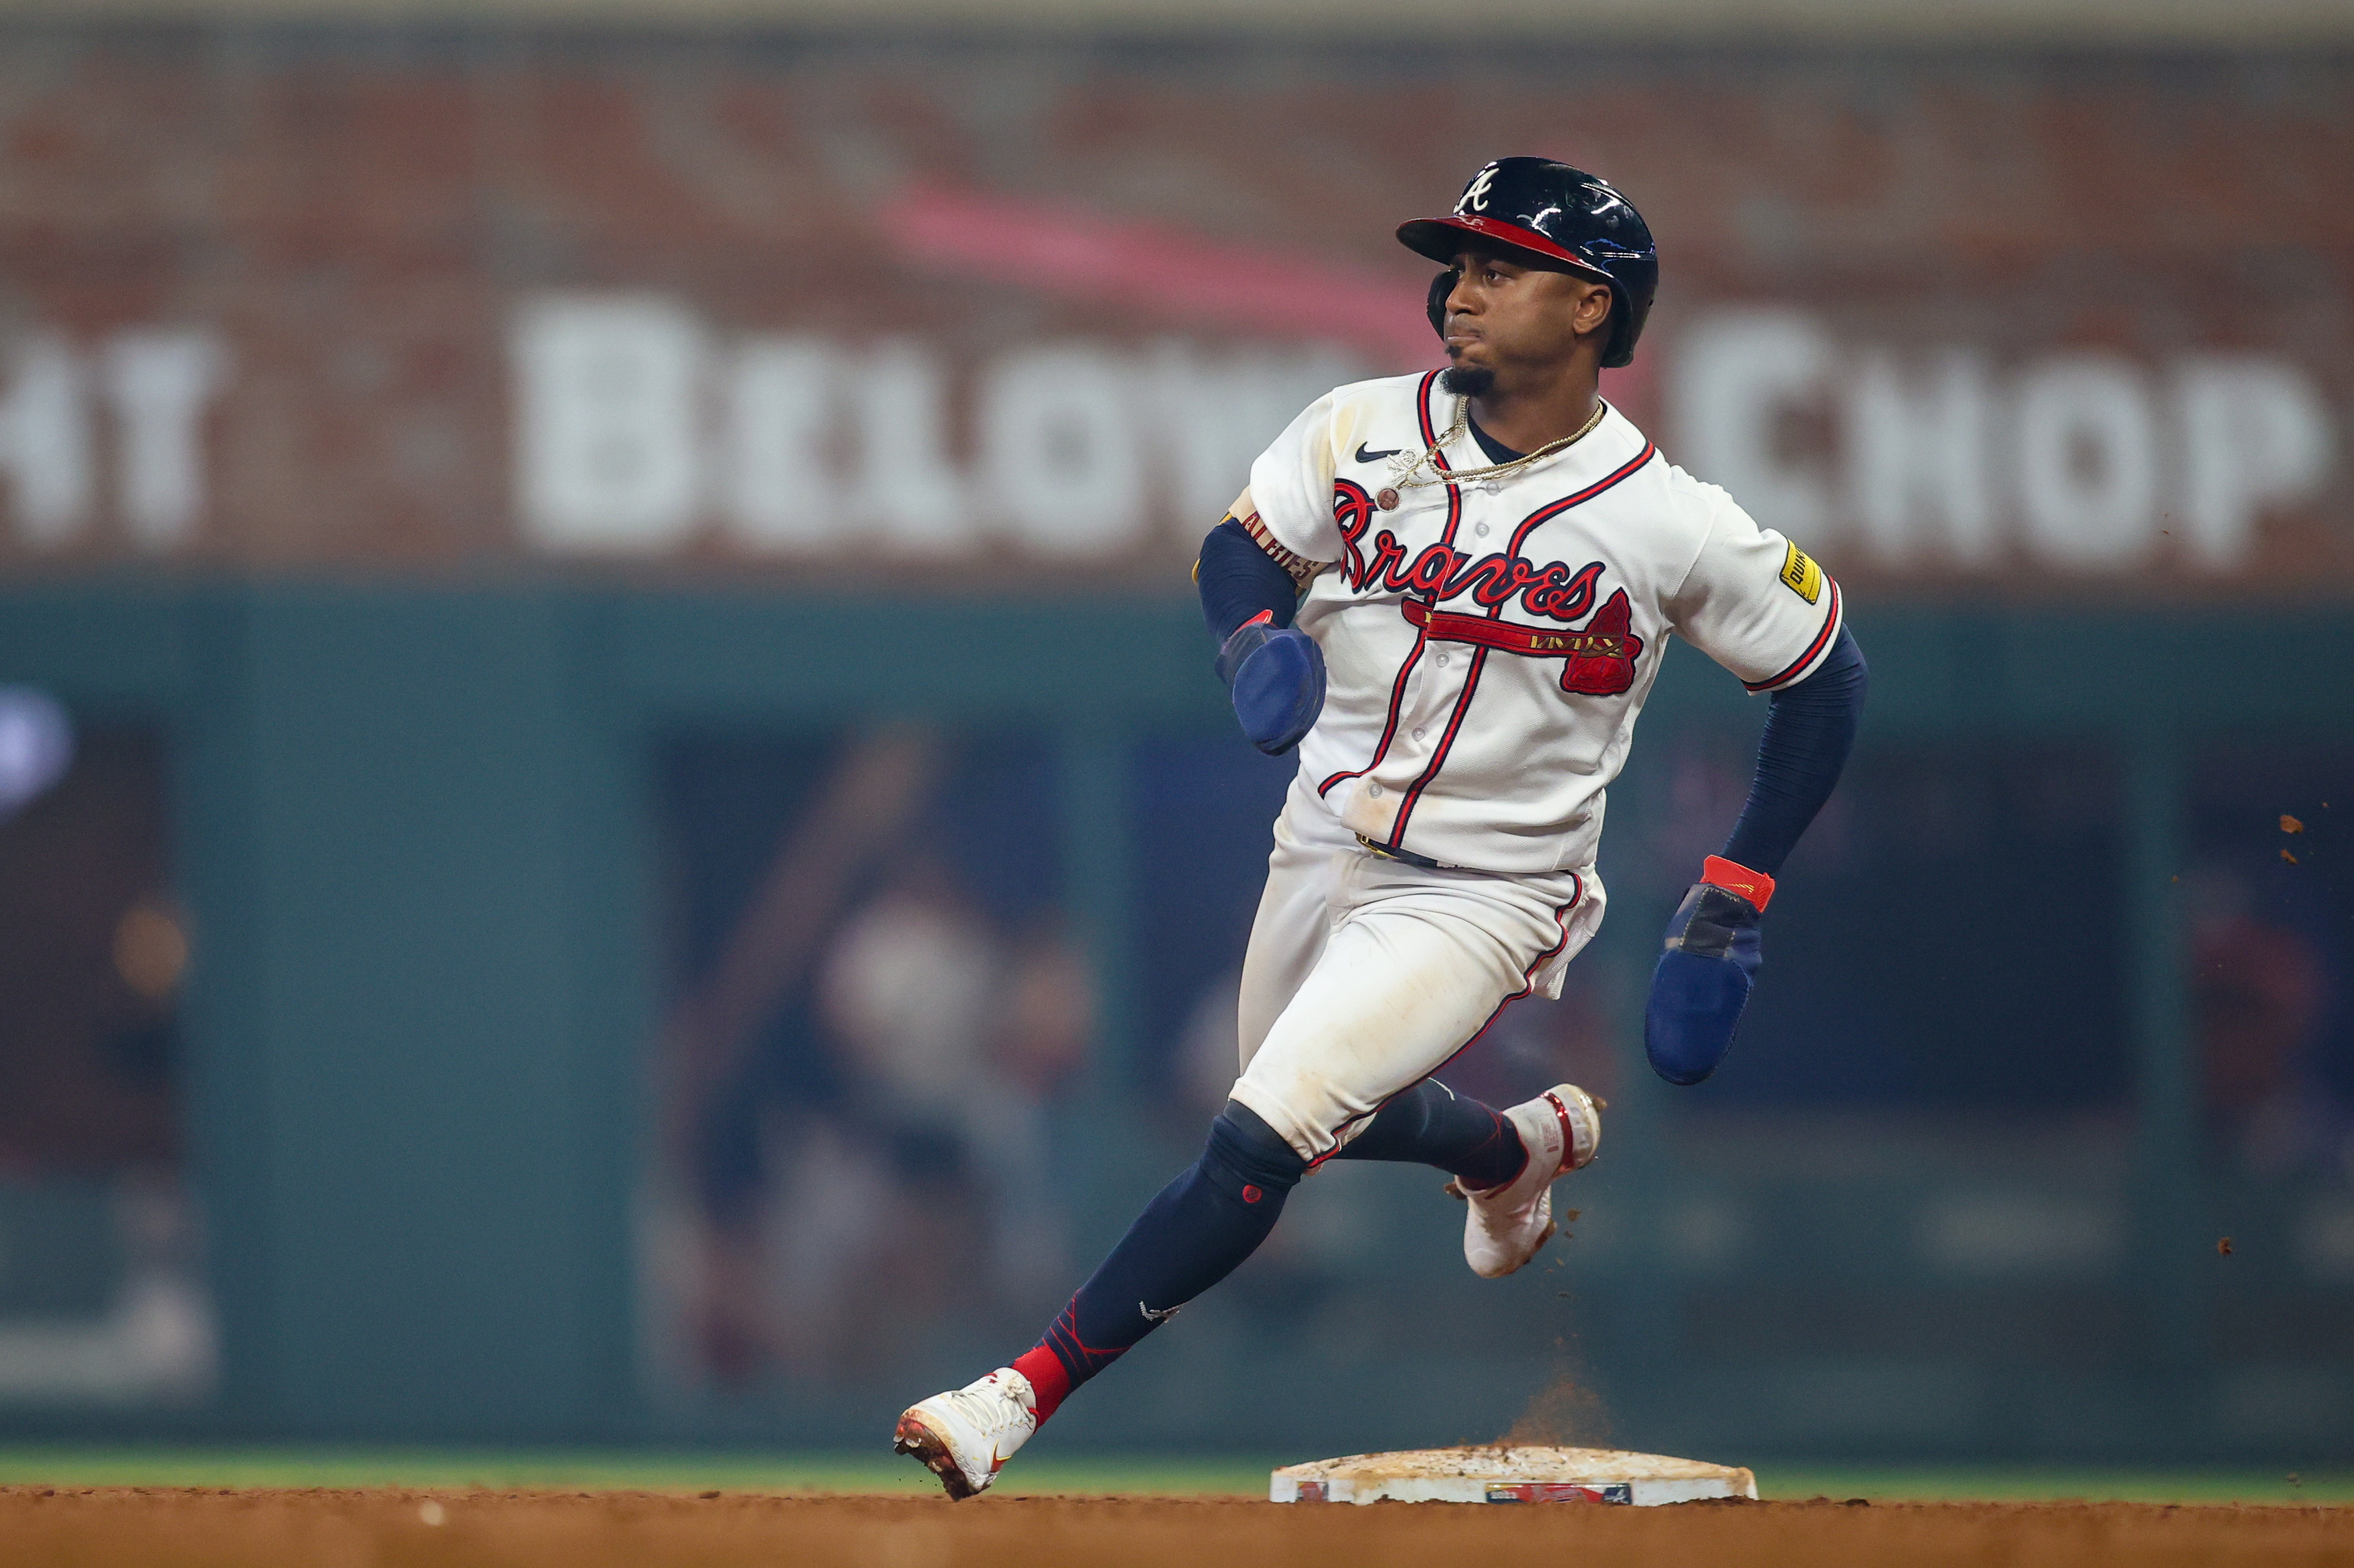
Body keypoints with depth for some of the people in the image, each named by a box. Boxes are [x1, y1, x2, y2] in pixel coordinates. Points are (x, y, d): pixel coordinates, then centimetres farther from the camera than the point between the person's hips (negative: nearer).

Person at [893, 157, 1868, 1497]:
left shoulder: (1671, 526, -17)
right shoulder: (1364, 433, -7)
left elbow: (1827, 673, -5)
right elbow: (1245, 542, 8)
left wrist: (1735, 900, -8)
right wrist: (1255, 637, -17)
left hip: (1485, 895, -6)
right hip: (1324, 849, 6)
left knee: (1261, 1144, -20)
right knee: (1338, 1117, 24)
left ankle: (1023, 1396, -16)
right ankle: (1527, 1148, 55)